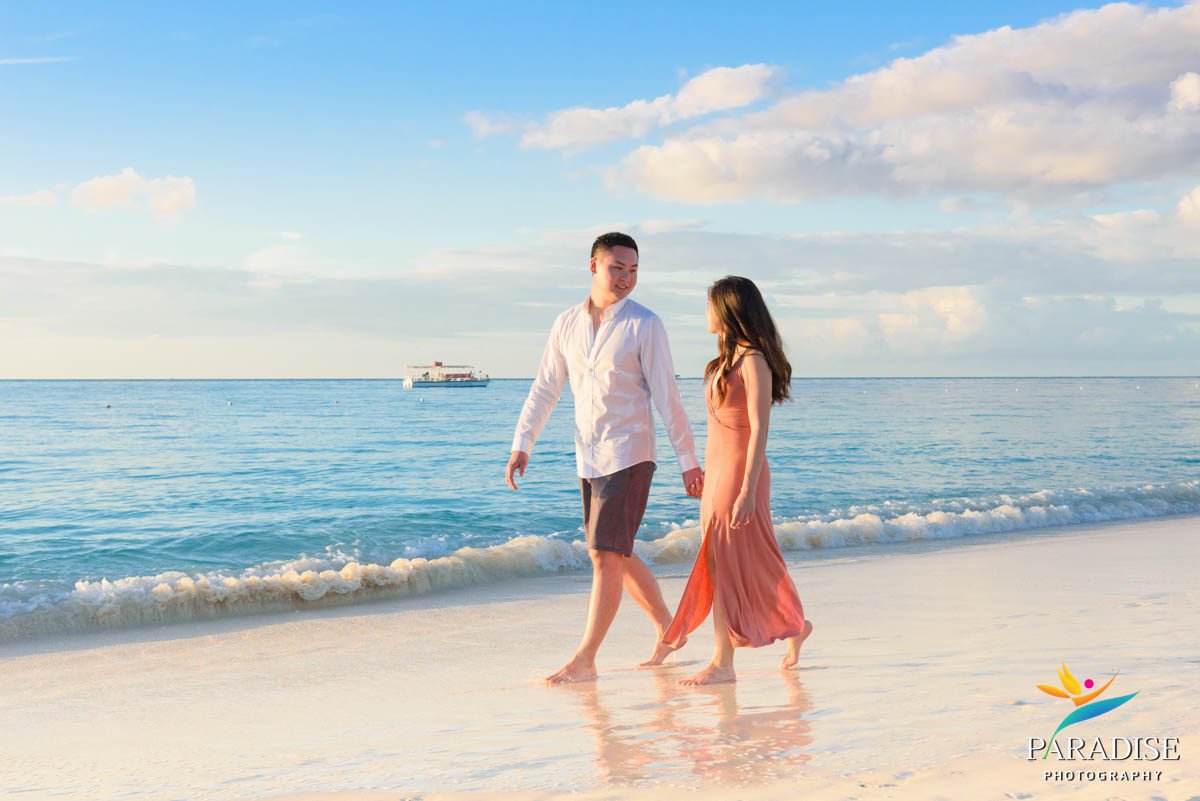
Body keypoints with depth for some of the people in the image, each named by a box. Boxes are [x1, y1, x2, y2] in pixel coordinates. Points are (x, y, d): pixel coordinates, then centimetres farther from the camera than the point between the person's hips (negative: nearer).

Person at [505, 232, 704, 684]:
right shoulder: (567, 324, 7)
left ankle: (584, 660, -8)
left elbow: (666, 396, -7)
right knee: (617, 555, 14)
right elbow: (544, 390, 12)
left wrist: (688, 460, -7)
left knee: (606, 554, -11)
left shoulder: (644, 325, -7)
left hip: (628, 455, -6)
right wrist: (522, 446, 5)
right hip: (589, 458, 6)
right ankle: (667, 628, 33)